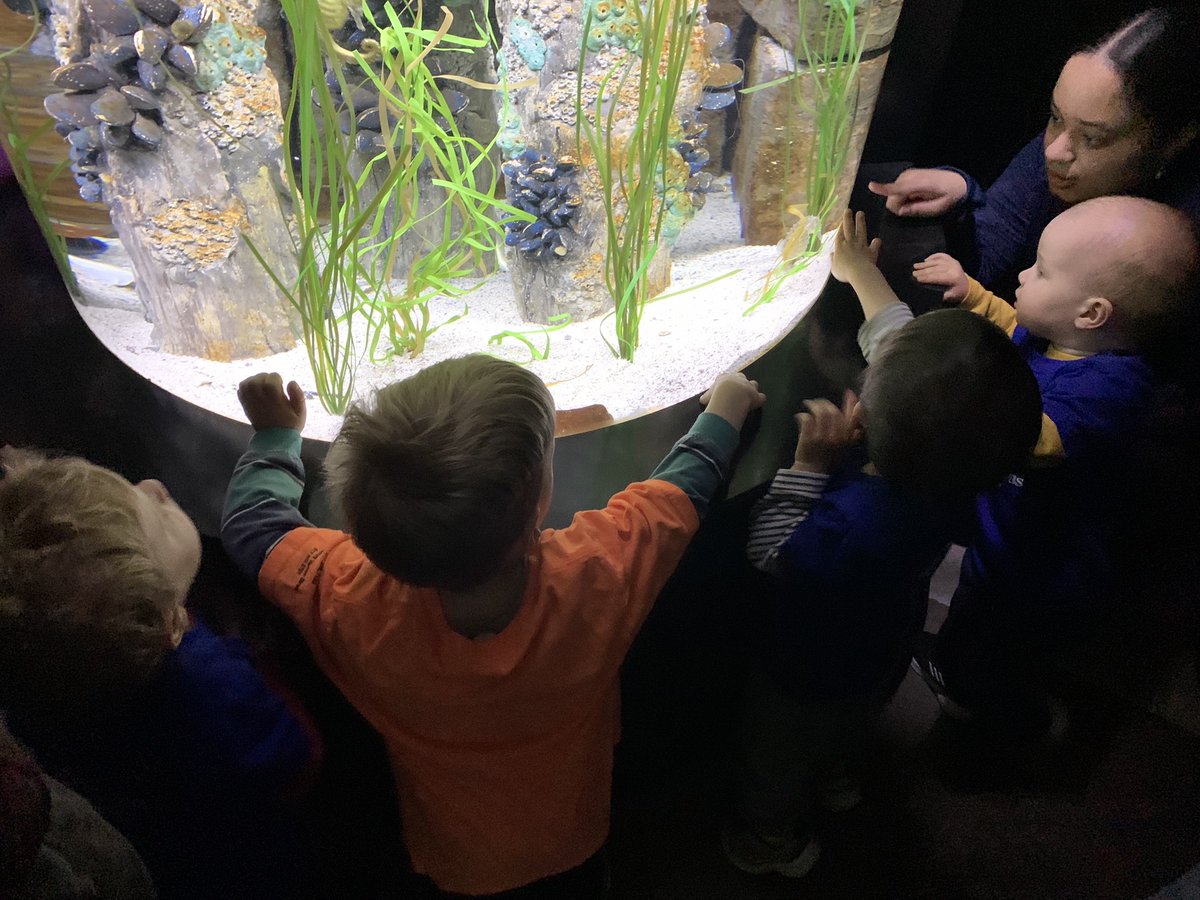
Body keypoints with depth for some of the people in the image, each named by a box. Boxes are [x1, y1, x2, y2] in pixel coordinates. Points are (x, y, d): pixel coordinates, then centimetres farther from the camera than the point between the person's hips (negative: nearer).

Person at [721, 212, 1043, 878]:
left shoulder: (858, 522, -49)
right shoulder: (955, 465, -27)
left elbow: (770, 552, -30)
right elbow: (904, 351, -11)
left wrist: (810, 463, -36)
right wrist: (861, 274, 1)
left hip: (805, 674, -6)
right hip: (880, 649, 7)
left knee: (778, 759, 27)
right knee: (849, 725, 39)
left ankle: (773, 841, 56)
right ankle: (836, 780, 70)